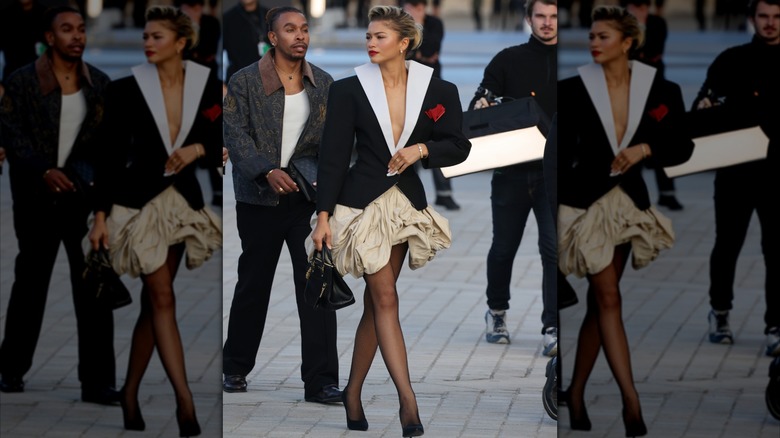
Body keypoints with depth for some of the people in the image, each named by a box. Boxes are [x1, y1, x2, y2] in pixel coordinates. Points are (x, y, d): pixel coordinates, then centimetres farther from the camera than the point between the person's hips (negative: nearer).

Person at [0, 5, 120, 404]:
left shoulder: (99, 84, 5)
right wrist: (45, 172, -21)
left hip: (86, 197, 2)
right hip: (37, 200, -2)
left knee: (94, 288, -4)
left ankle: (97, 382, -1)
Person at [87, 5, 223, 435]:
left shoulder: (207, 86, -2)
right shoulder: (126, 89, -9)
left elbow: (220, 149, 6)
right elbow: (110, 154, -5)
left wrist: (197, 149, -17)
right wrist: (101, 215, -8)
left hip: (183, 201, 3)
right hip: (140, 201, -3)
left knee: (153, 302, 9)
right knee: (163, 298, -8)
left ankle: (130, 395, 20)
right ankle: (185, 400, -11)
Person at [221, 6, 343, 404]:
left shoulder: (323, 84, 7)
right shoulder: (244, 83, -3)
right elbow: (236, 136, -11)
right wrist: (268, 171, -24)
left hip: (310, 197, 2)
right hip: (258, 200, -2)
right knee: (253, 283, 11)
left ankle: (321, 381, -5)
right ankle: (235, 368, 29)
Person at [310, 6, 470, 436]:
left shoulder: (437, 90, 0)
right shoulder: (349, 90, -4)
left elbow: (459, 146, 7)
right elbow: (333, 155, -4)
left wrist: (422, 149, -12)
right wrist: (324, 215, -8)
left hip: (407, 201, 3)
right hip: (363, 201, -3)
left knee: (375, 300, 9)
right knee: (386, 299, -8)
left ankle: (353, 392, 19)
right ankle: (408, 400, -12)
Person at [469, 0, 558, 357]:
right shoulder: (508, 60, 6)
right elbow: (480, 102, 5)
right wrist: (481, 107, -19)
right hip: (512, 170, 1)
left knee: (554, 248, -10)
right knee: (504, 247, 12)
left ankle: (553, 329, -9)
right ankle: (497, 312, 35)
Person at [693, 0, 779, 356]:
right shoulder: (733, 61, 2)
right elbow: (707, 96, -1)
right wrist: (704, 106, -24)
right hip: (735, 170, 0)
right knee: (727, 246, 12)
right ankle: (720, 312, 32)